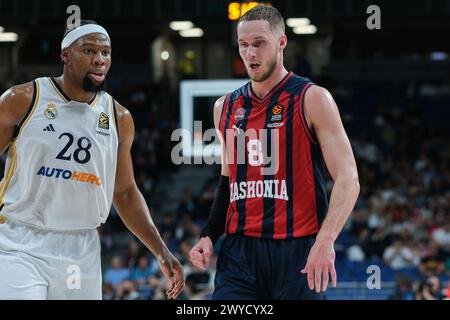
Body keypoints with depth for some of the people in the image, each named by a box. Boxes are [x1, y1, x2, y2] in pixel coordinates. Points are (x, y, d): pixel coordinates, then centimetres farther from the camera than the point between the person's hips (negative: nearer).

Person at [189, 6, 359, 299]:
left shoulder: (312, 99, -3)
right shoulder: (226, 107, 14)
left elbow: (348, 179, -11)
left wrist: (326, 240, -24)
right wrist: (209, 236, 11)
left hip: (297, 251, -4)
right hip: (239, 251, 4)